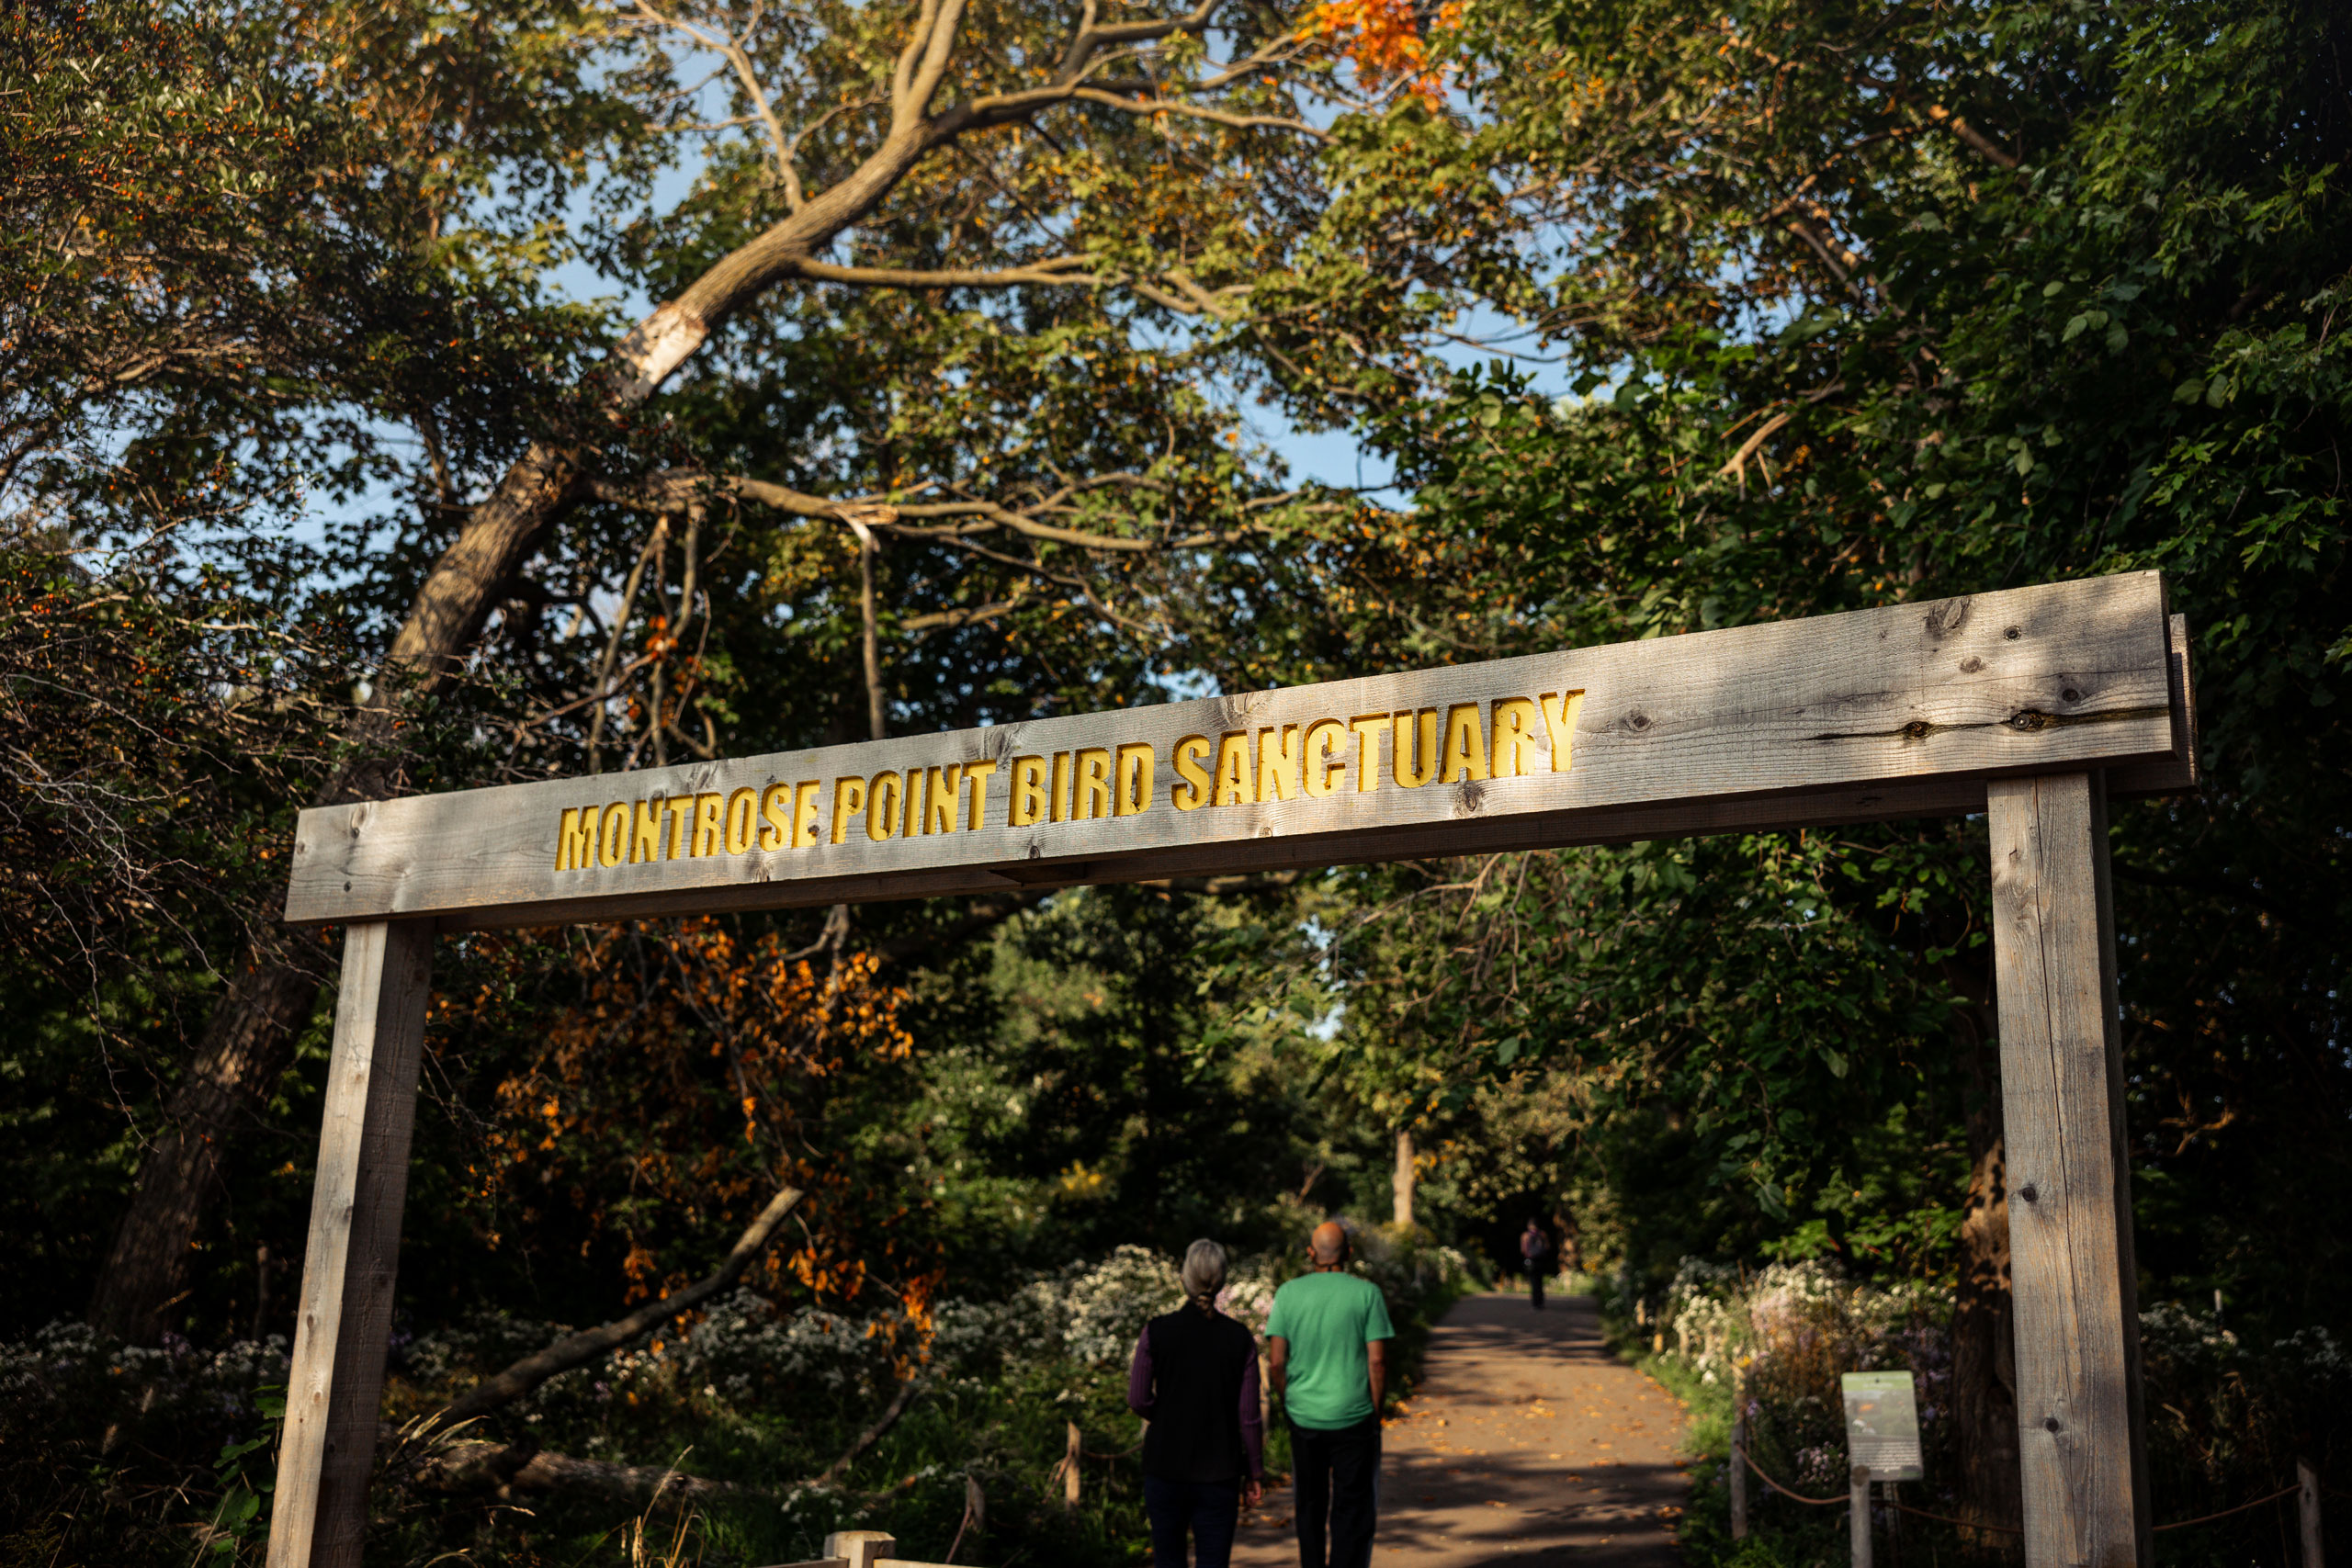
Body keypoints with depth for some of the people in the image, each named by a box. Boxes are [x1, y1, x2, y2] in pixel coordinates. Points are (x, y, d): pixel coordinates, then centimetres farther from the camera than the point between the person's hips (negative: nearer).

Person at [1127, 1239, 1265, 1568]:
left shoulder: (1156, 1332, -8)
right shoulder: (1240, 1339, -7)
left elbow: (1138, 1400, -4)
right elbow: (1248, 1416, -4)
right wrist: (1253, 1472, 7)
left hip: (1165, 1466, 1)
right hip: (1219, 1472, 0)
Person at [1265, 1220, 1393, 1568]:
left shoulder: (1288, 1293, -2)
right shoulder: (1367, 1293, -6)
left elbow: (1275, 1362, -4)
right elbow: (1377, 1361, -9)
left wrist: (1288, 1405, 10)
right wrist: (1375, 1412, 2)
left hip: (1303, 1418, 2)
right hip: (1354, 1420, -2)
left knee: (1310, 1506, 18)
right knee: (1353, 1511, 6)